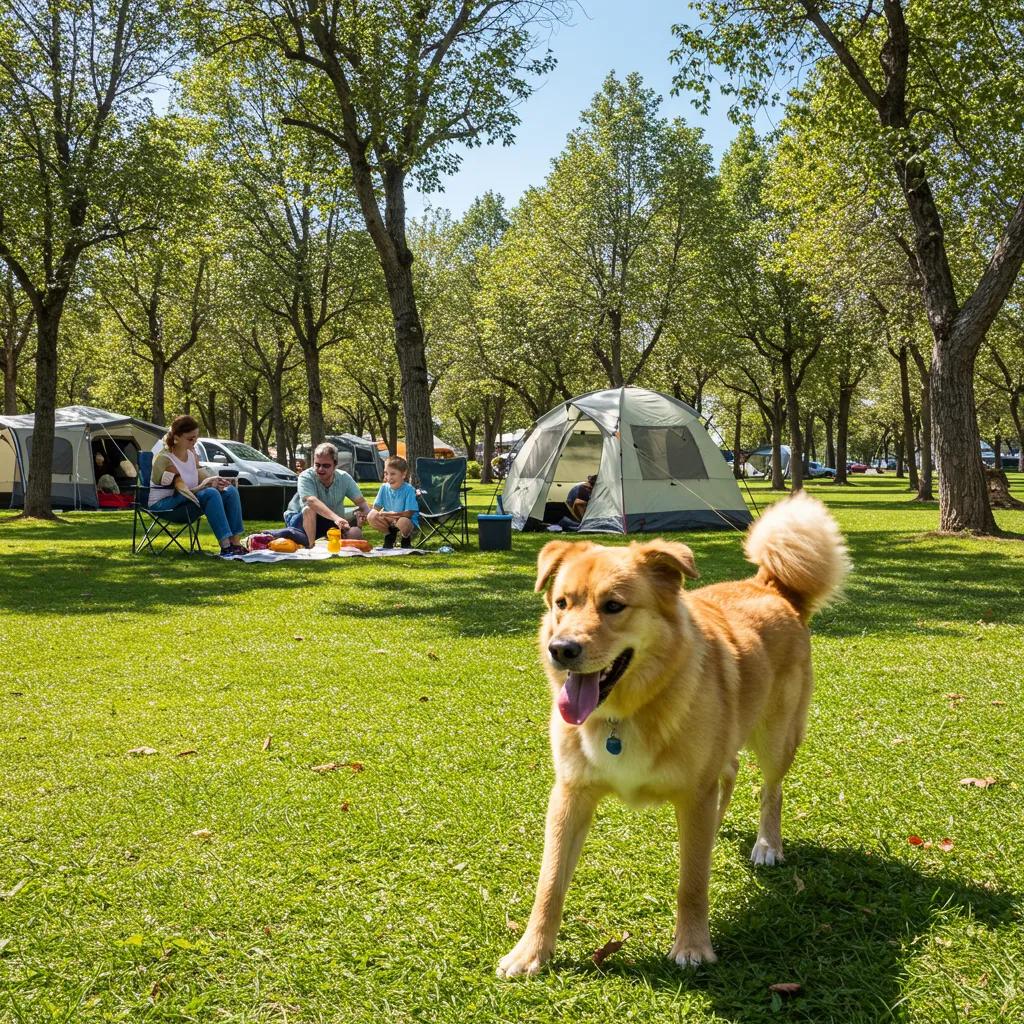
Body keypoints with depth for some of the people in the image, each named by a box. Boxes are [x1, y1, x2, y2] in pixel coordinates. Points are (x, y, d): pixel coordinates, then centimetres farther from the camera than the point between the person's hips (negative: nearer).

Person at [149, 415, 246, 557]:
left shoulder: (191, 453, 4)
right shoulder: (164, 459, -20)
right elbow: (184, 491, -23)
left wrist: (215, 482, -15)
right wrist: (208, 484, -34)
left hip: (189, 498, 8)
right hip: (164, 504, -8)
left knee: (230, 491, -10)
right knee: (210, 494, -32)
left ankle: (235, 544, -18)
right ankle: (225, 546, -36)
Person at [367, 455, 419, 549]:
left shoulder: (409, 489, -18)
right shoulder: (384, 488, -3)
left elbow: (409, 514, -21)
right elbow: (375, 508, -2)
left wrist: (392, 515, -33)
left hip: (408, 521, -4)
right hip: (389, 521, 4)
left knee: (402, 522, -39)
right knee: (372, 516, -22)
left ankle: (406, 539, -2)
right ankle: (389, 536, 6)